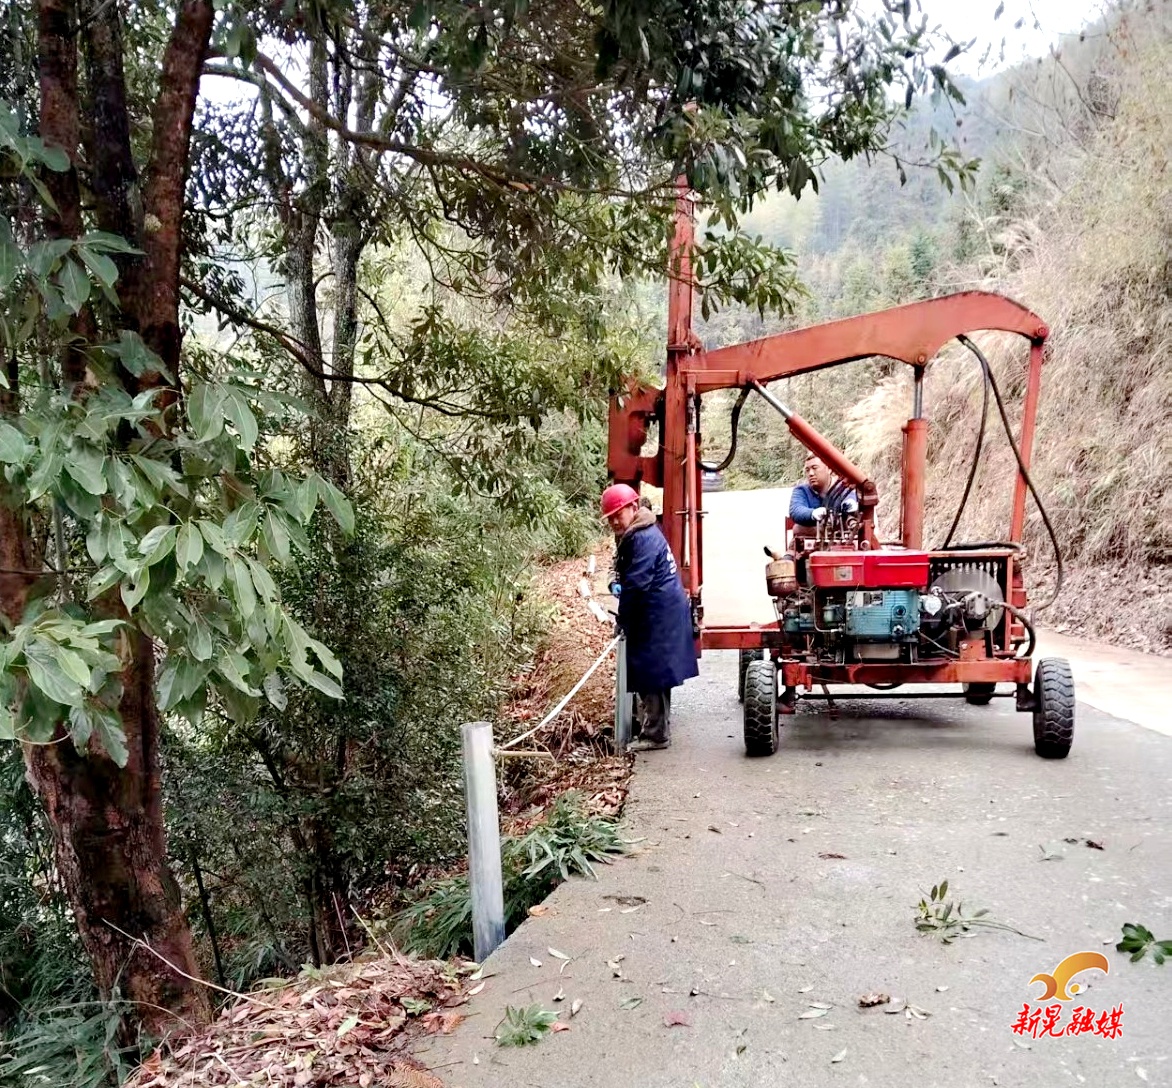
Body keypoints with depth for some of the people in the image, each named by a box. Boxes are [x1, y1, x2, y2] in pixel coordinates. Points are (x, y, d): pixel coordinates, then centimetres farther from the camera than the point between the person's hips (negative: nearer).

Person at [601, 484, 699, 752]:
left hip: (658, 616, -11)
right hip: (659, 615, 11)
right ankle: (657, 729, 27)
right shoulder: (634, 535, 13)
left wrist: (624, 620, -12)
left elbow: (636, 584, -22)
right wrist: (617, 585, -2)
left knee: (652, 674, -4)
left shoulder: (643, 538, -20)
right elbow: (629, 579, 19)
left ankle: (656, 734, 3)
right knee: (655, 675, 17)